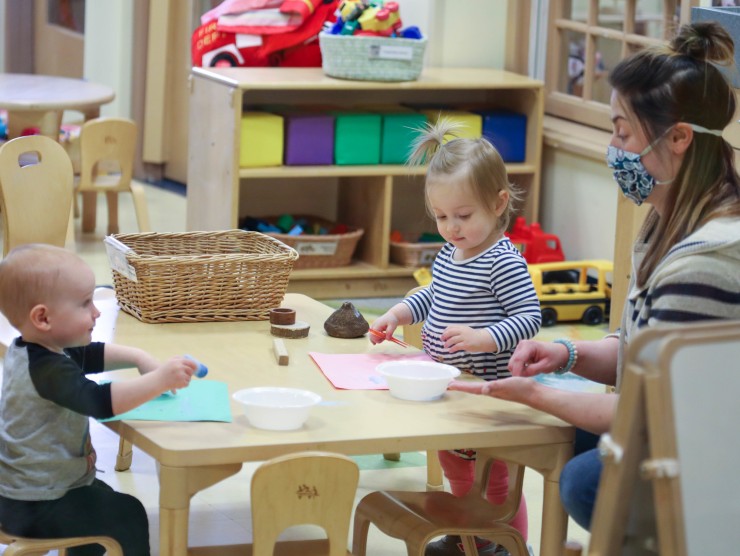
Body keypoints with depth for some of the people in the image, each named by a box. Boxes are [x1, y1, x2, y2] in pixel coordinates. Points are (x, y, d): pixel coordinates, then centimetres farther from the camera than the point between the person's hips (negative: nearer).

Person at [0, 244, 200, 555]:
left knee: (103, 499, 32)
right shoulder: (48, 371, -31)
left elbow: (91, 356, 16)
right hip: (34, 507, -11)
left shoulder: (30, 351, 2)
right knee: (127, 515, -7)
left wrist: (139, 359, 3)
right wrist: (159, 380, -44)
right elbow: (100, 402, -43)